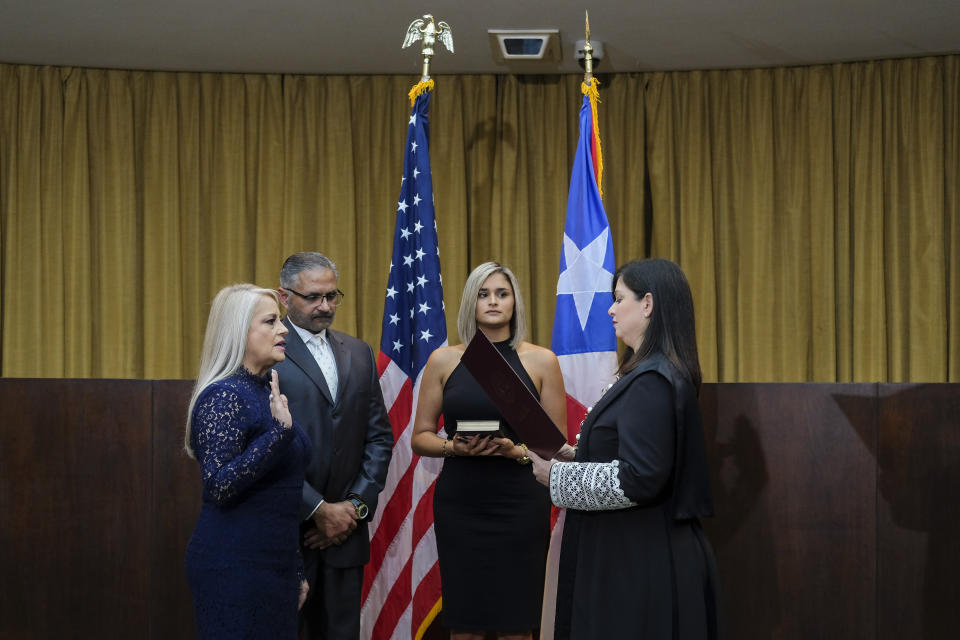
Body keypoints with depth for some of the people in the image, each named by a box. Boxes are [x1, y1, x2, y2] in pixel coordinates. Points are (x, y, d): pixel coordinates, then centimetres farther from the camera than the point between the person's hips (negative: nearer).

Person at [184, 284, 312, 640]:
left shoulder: (267, 391, 12)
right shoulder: (223, 396, -13)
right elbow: (219, 487, -23)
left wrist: (296, 571, 19)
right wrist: (280, 431, -28)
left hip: (273, 563, 8)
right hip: (234, 566, -8)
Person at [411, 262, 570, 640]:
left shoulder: (541, 361, 2)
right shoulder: (444, 360, 5)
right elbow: (420, 437, 7)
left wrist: (517, 451, -15)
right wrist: (454, 447, -12)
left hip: (521, 505, -1)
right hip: (459, 505, 1)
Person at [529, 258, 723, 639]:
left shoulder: (652, 382, -19)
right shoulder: (657, 373, 13)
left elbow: (637, 479, -25)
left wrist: (555, 476, -14)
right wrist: (561, 455, 10)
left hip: (640, 564, -10)